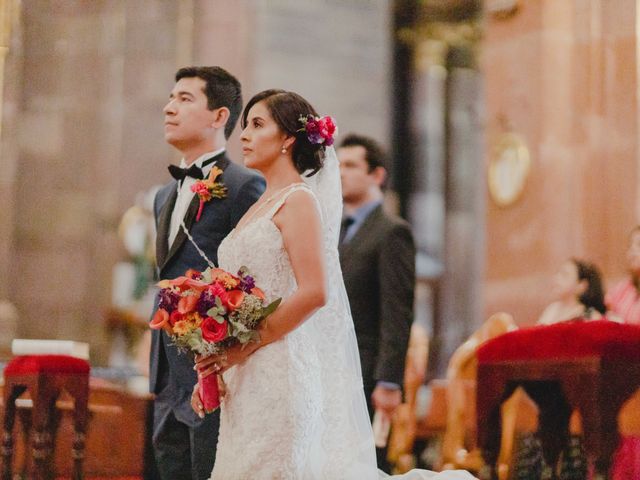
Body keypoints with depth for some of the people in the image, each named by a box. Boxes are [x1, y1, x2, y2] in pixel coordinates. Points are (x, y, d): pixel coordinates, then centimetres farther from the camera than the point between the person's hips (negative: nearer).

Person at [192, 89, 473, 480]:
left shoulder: (298, 200, -8)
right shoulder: (259, 207, 17)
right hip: (245, 381, 8)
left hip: (281, 371, -8)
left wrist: (245, 347, -17)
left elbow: (314, 292, -19)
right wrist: (216, 364, 10)